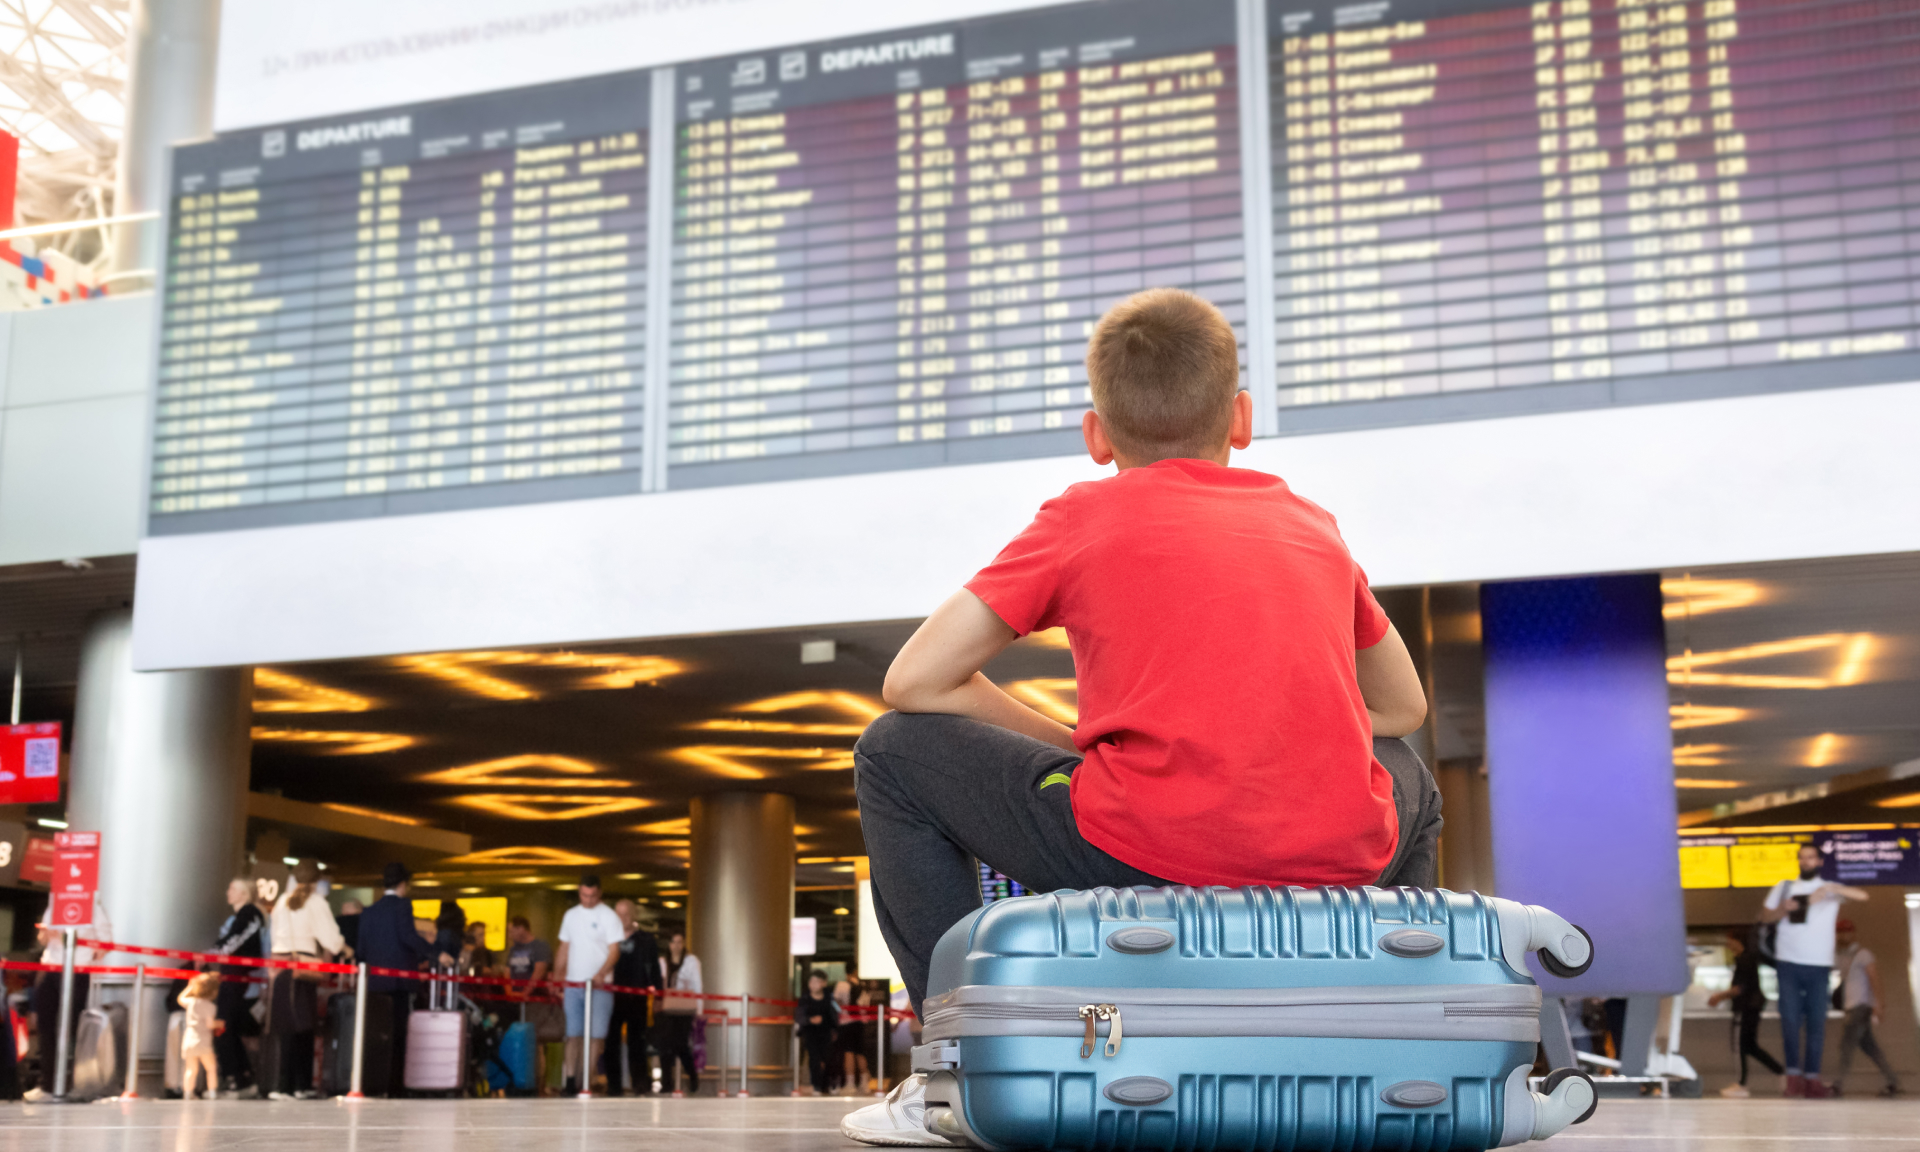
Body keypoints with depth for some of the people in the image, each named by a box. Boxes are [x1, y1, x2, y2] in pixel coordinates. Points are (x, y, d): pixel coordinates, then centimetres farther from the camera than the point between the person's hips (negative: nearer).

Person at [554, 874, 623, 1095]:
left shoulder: (608, 916, -1)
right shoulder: (571, 915, 13)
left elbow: (614, 950, -7)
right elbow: (564, 950, 17)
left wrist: (600, 974, -23)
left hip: (599, 986, -4)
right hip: (573, 984, 4)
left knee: (596, 1035, -5)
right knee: (573, 1034, 2)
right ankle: (571, 1080, 4)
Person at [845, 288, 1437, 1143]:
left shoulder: (1084, 516, 13)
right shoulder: (1311, 525, 23)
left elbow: (914, 683, 11)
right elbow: (1403, 708, 35)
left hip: (1143, 856, -4)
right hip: (1335, 865, 5)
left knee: (894, 756, 17)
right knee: (1408, 778, 41)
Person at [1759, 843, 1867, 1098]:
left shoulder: (1830, 889, 9)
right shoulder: (1783, 888, 13)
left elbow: (1862, 895, -8)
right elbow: (1764, 917, 13)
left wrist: (1830, 889, -22)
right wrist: (1783, 909, -7)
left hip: (1819, 965, 0)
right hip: (1788, 963, 0)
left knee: (1817, 1024, 0)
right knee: (1790, 1020, -6)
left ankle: (1812, 1077, 4)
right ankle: (1793, 1074, 0)